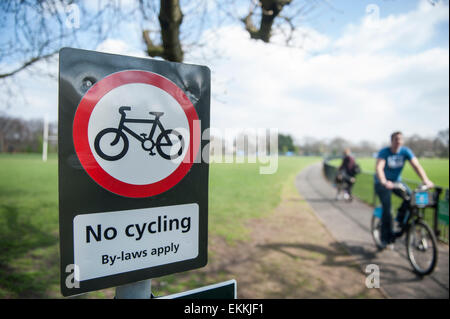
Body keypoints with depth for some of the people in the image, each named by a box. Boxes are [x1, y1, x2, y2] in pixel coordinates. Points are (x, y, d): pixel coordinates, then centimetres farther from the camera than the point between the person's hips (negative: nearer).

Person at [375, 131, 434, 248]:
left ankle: (400, 219, 2)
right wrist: (384, 182, -50)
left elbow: (416, 165, -18)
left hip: (397, 181, 4)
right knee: (387, 208, -14)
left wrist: (426, 180, -34)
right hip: (382, 183, -4)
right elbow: (379, 168, -32)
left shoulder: (406, 151, -9)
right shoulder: (384, 152, -19)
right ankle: (386, 238, 0)